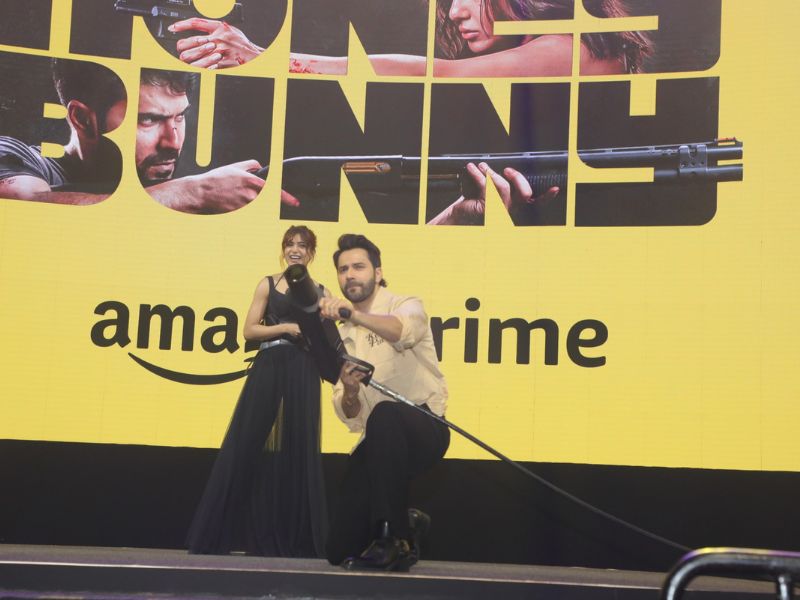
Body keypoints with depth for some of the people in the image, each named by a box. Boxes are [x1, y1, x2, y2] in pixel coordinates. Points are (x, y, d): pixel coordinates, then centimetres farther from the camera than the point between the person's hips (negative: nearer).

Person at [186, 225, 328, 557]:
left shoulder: (319, 291, 11)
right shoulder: (268, 284, 9)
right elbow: (250, 330, 2)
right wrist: (287, 327, -10)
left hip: (302, 373, 1)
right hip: (268, 369, -1)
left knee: (298, 451, 0)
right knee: (245, 445, -4)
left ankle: (295, 538, 7)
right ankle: (215, 534, 3)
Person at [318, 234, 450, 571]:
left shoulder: (405, 307, 0)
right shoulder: (342, 337, 14)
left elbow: (403, 331, -29)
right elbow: (350, 416, 7)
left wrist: (353, 313, -47)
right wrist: (349, 393, -16)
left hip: (424, 428, -5)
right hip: (380, 442, 5)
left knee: (385, 415, -41)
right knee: (340, 549, -4)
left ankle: (395, 541, -29)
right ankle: (406, 523, 26)